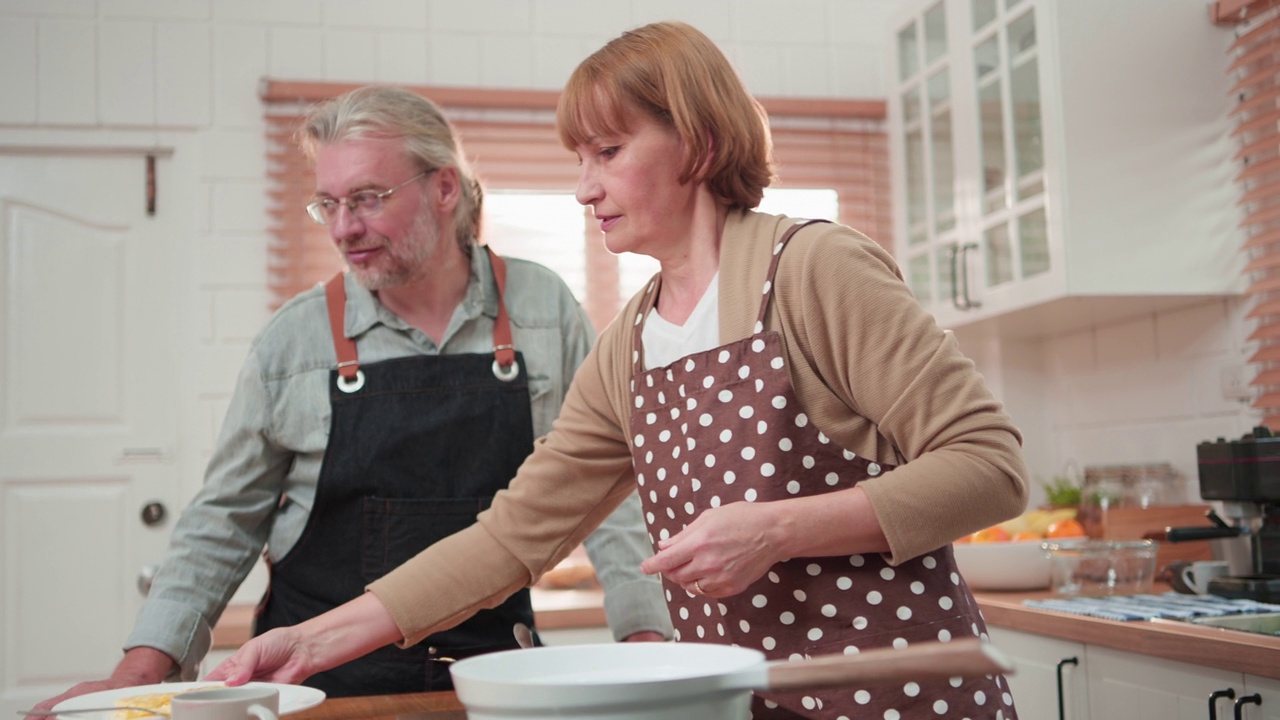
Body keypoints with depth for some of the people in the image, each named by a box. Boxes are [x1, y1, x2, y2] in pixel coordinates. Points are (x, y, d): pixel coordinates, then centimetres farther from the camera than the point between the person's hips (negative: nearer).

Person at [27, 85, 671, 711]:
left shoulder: (543, 308, 0)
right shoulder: (293, 337, 1)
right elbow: (225, 521, 6)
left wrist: (646, 639, -6)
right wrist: (139, 672, -3)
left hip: (490, 662, 0)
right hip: (318, 670, 1)